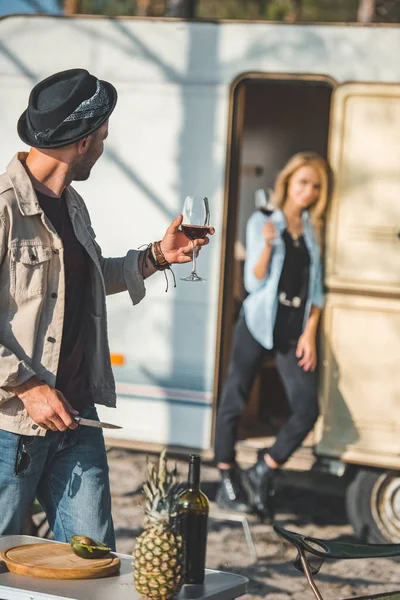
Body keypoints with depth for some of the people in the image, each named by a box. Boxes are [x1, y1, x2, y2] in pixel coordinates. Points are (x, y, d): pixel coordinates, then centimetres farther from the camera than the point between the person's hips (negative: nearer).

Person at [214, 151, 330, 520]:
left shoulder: (313, 231, 11)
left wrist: (310, 332, 1)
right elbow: (254, 282, -5)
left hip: (295, 332, 3)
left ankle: (262, 473, 8)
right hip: (259, 325, -3)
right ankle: (228, 479, 13)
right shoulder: (262, 222, 1)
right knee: (235, 401, -1)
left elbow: (316, 288, 11)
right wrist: (267, 245, -20)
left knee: (307, 409, -8)